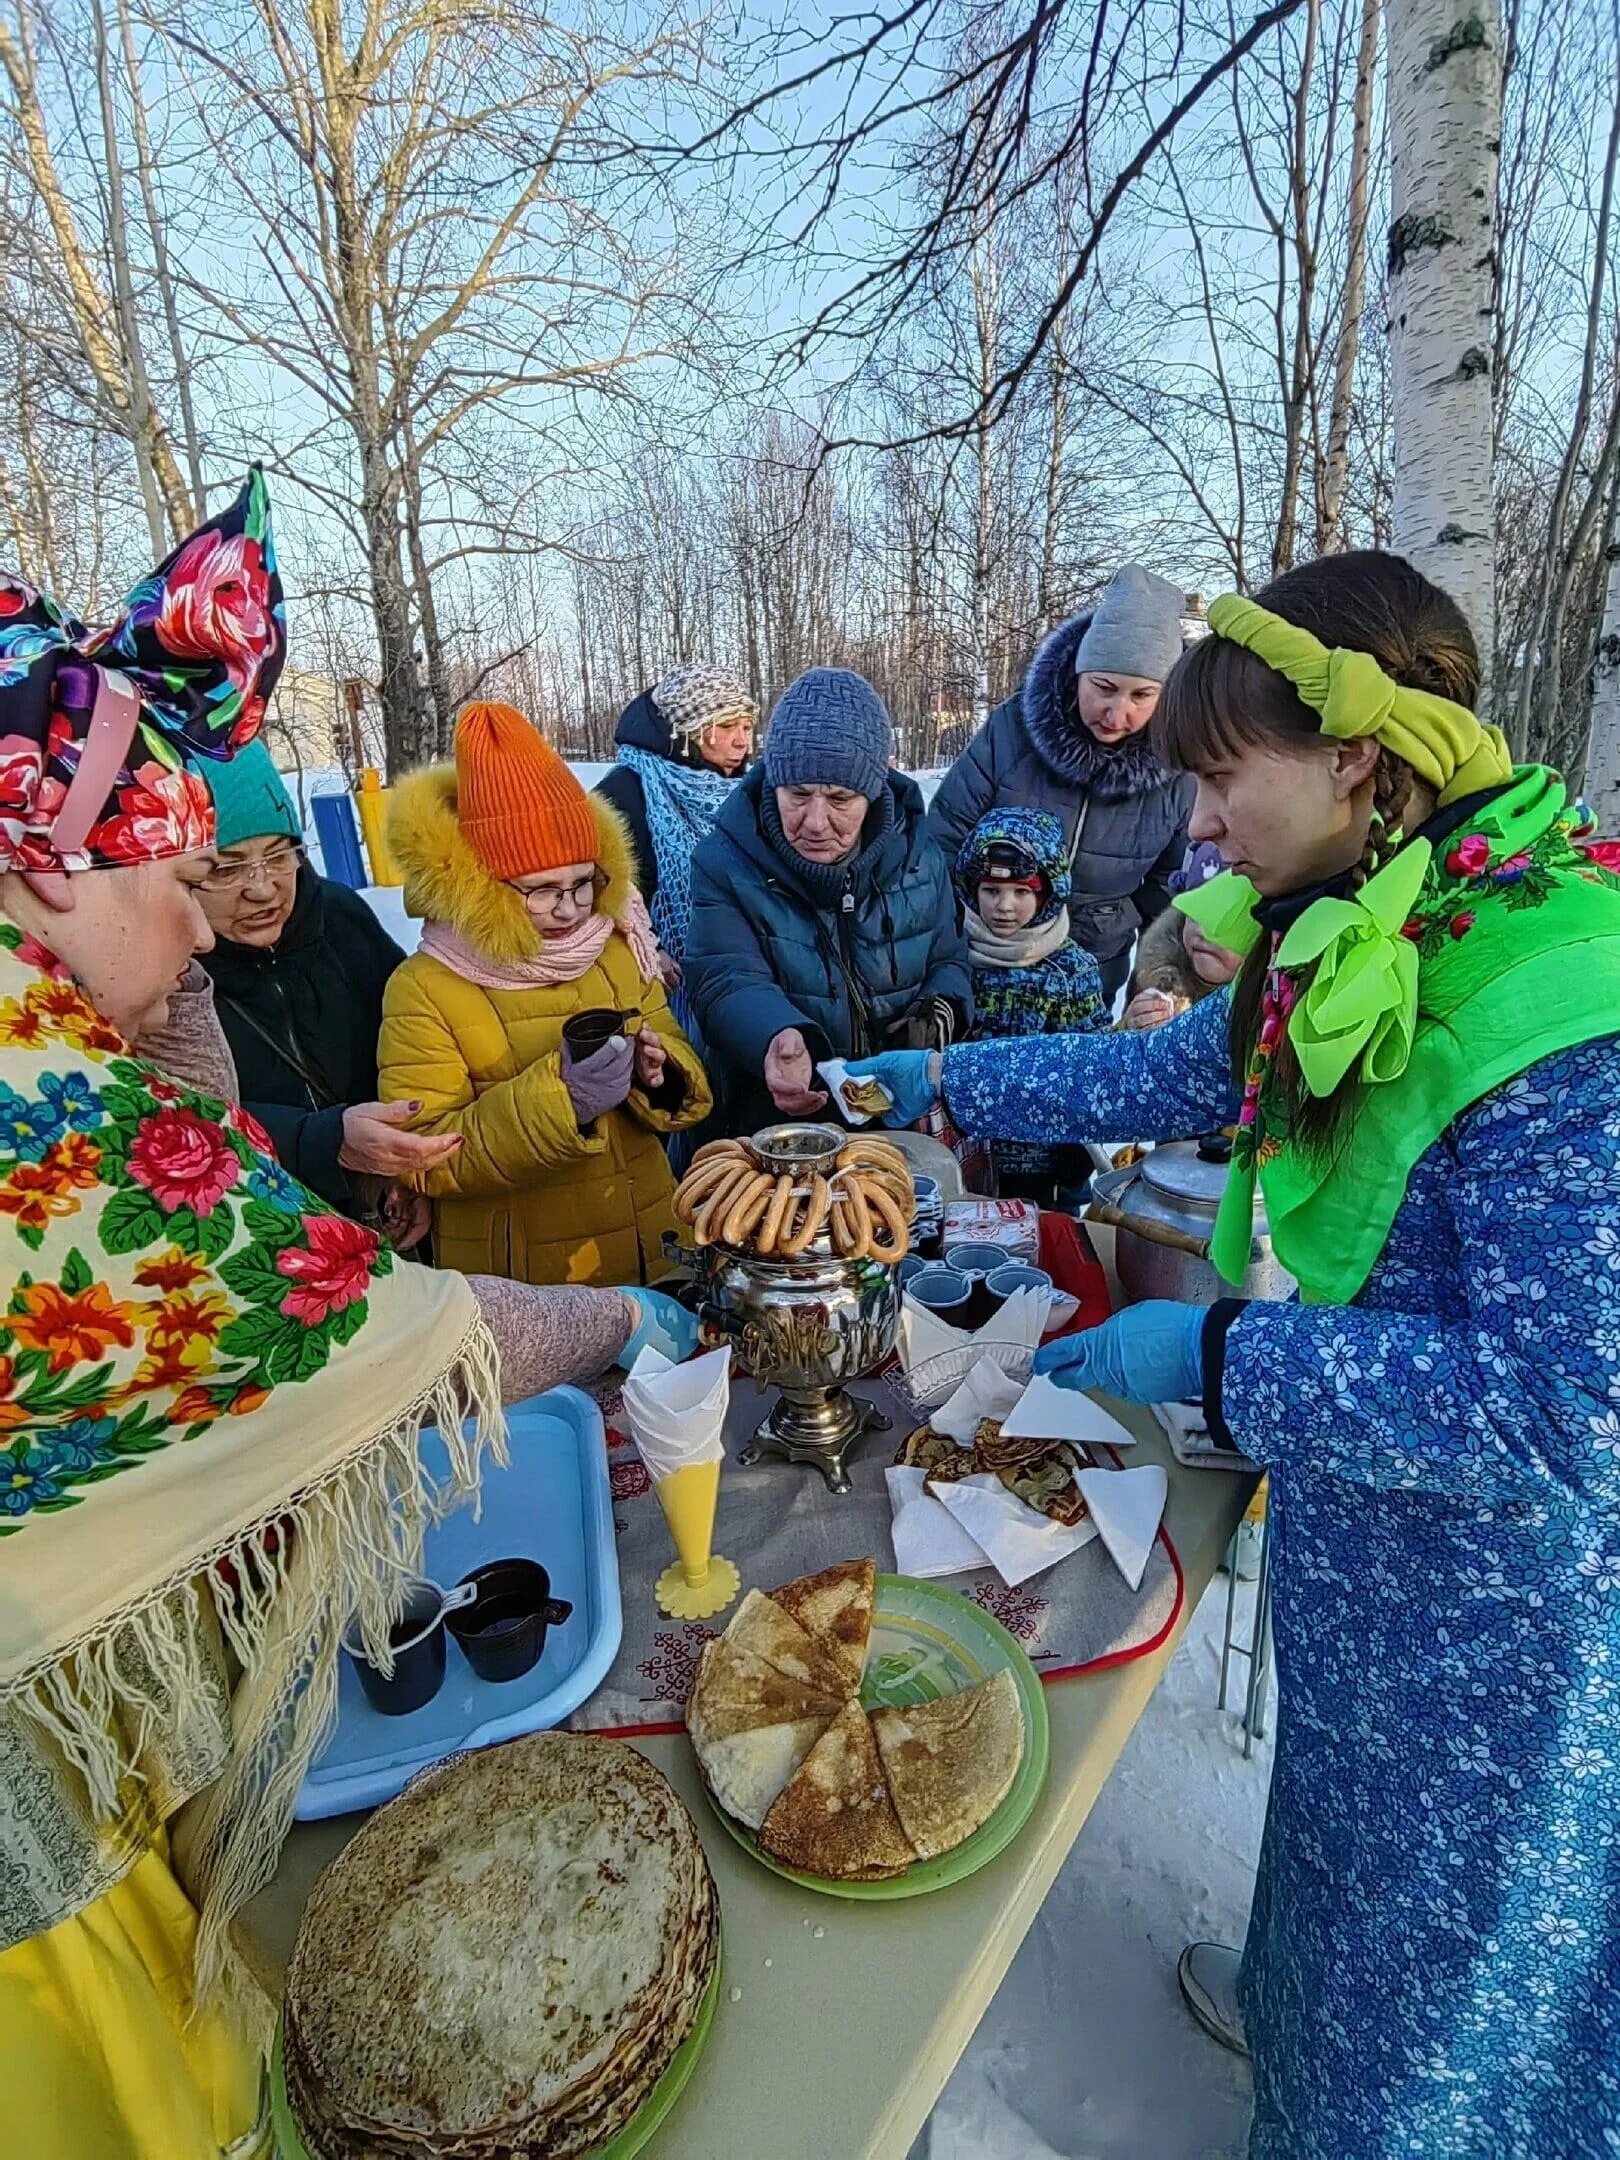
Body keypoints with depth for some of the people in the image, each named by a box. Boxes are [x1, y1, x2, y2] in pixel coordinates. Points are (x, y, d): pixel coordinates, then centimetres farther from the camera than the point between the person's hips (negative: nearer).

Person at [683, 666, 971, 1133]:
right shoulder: (725, 862, -7)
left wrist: (939, 1014, -8)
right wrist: (779, 1038, -39)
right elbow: (727, 981, -18)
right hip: (774, 1120, -6)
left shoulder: (916, 852, 3)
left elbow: (950, 960, 15)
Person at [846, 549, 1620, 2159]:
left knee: (1450, 1919, 18)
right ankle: (1301, 2008, 58)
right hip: (1362, 1543, 8)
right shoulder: (1357, 950, -3)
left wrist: (1221, 1358, -26)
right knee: (1346, 1802, 31)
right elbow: (1169, 1070, 8)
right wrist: (940, 1086, 12)